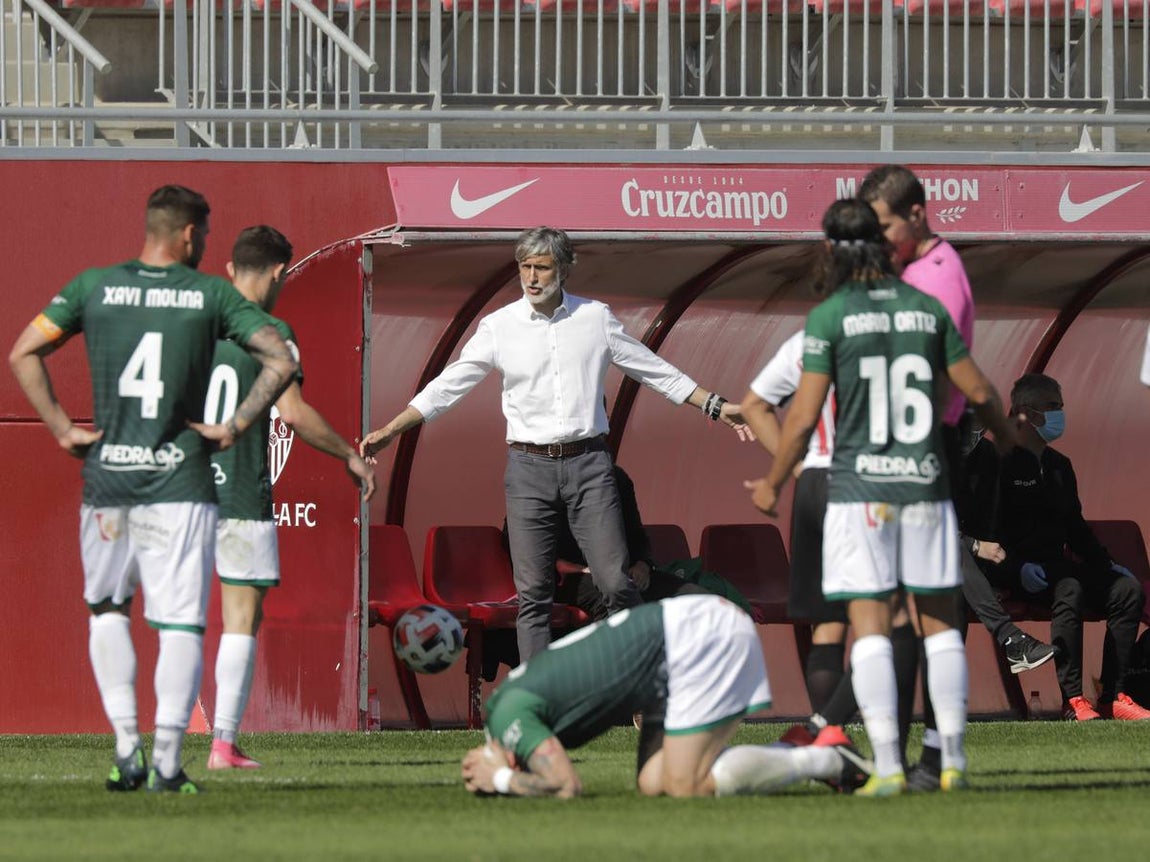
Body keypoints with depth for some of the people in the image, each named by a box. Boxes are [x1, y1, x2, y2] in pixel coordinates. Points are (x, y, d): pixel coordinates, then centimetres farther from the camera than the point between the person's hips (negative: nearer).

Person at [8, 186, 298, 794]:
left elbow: (24, 354, 4)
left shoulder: (94, 286, 5)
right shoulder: (212, 295, 0)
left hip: (107, 477, 2)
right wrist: (234, 427, -1)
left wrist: (62, 429, 5)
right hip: (180, 484, -2)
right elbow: (281, 361, -6)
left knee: (107, 609, 20)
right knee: (180, 624, 0)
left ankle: (126, 746, 8)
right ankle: (167, 761, -11)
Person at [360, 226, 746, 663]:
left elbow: (656, 372, 14)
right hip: (529, 467, 0)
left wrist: (715, 406, 12)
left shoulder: (596, 318, 5)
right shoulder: (498, 327, 3)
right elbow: (448, 385, 5)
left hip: (588, 464, 0)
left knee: (616, 582, -7)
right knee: (533, 593, -1)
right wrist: (389, 431, 0)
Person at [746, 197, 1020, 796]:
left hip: (858, 487, -3)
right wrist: (1005, 435, 30)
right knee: (939, 620, 10)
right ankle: (953, 759, 7)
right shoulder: (927, 308, 4)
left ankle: (887, 765, -10)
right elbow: (978, 391, 9)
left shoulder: (829, 317, -6)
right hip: (925, 481, 3)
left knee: (869, 625, -2)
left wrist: (772, 484, 8)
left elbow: (804, 416, -6)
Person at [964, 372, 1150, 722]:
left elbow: (1075, 526, 29)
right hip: (1009, 569, -8)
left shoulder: (1059, 466, 22)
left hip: (1055, 563, 8)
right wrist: (1017, 568, -24)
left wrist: (1106, 563, 14)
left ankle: (1112, 697, -18)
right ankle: (1072, 700, -38)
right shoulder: (993, 461, -4)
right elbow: (980, 530, -12)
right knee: (1068, 589, -36)